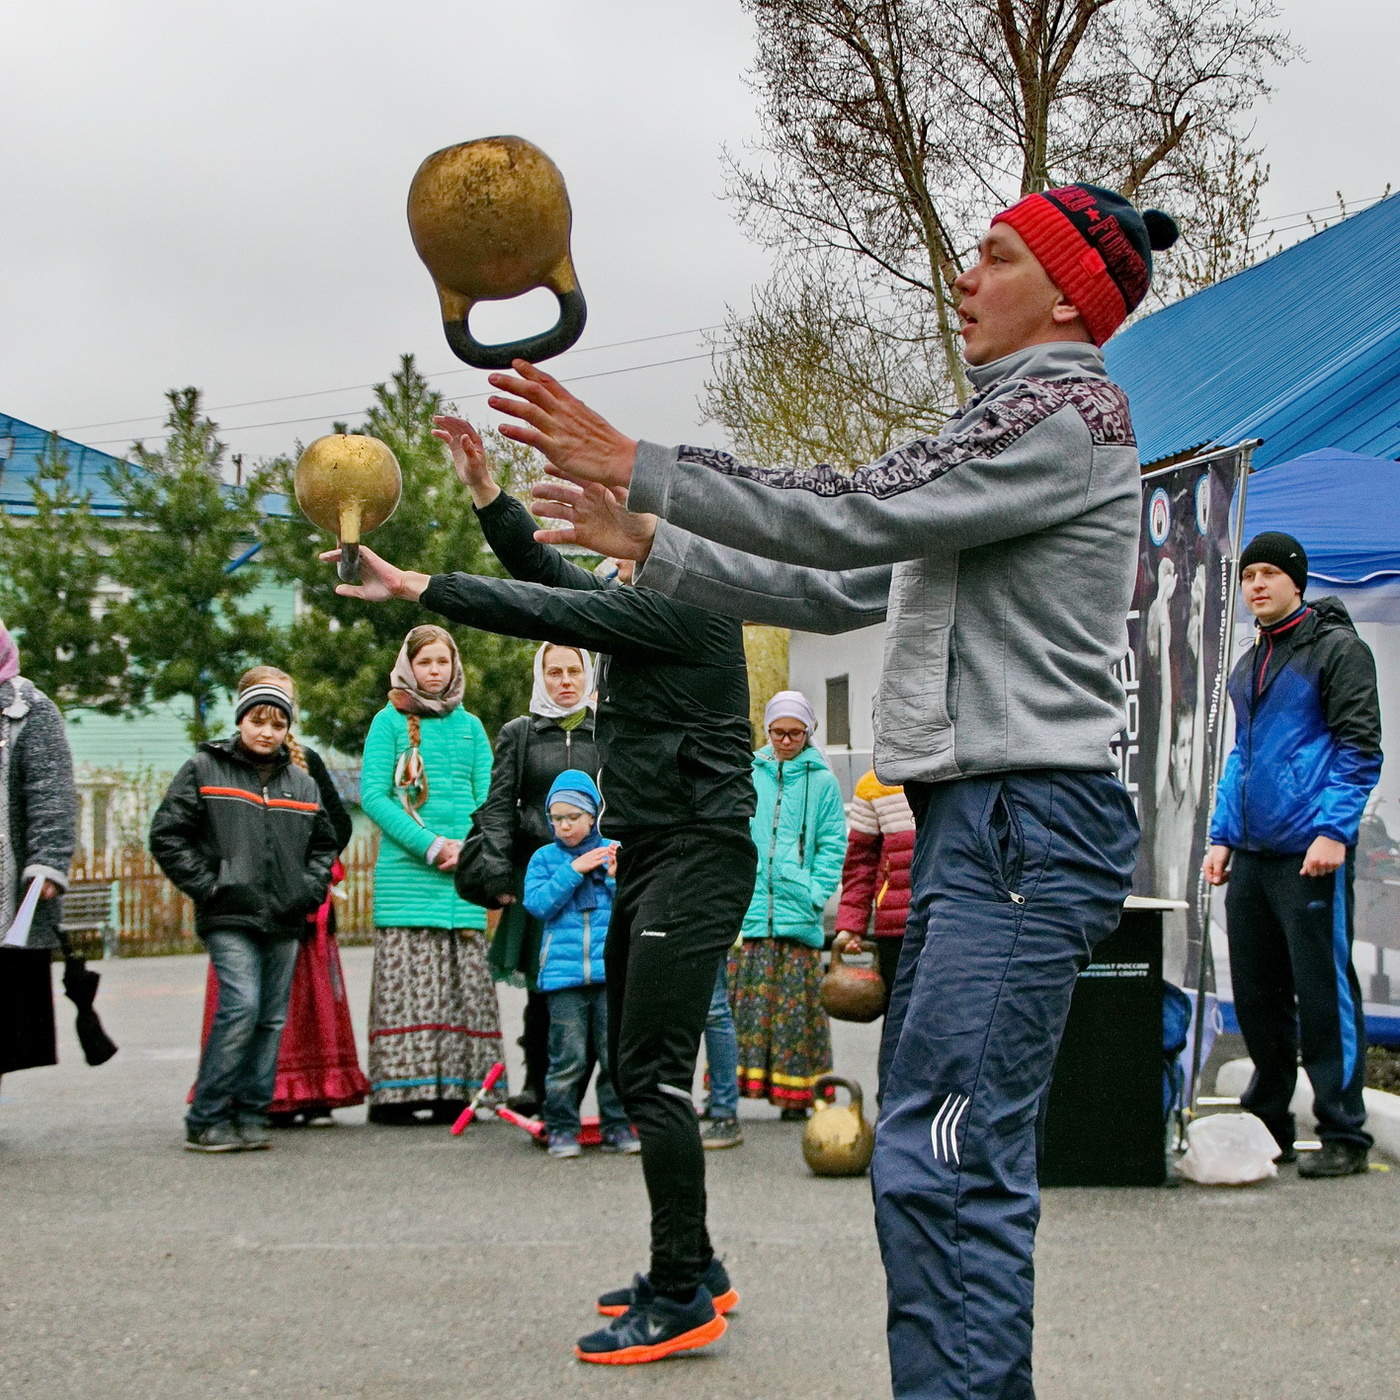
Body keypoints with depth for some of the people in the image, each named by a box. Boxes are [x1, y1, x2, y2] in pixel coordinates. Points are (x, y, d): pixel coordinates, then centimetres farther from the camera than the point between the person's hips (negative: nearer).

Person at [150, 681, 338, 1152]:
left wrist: (309, 890, 8)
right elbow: (168, 835, 0)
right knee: (241, 1006, -17)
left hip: (284, 921, 5)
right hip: (229, 918, -5)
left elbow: (323, 844, 25)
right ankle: (205, 1121, -9)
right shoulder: (204, 770, 3)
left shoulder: (302, 783, 16)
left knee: (272, 1019, 5)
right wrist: (207, 884, -7)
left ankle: (250, 1116, 13)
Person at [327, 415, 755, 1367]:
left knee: (654, 1073, -13)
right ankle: (693, 1270, 22)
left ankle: (681, 1299, -9)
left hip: (695, 856, -11)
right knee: (636, 1068, 13)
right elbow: (553, 580, 26)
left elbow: (548, 613, -19)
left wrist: (413, 587, -16)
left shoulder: (687, 601, -13)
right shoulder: (647, 594, 16)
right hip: (648, 857, 11)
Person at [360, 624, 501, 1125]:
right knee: (406, 977, -6)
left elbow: (488, 797, 11)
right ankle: (397, 1089, -4)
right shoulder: (389, 721, 5)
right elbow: (372, 794, -3)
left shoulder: (469, 725, 15)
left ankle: (454, 1088, 5)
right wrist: (429, 845, -12)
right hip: (406, 873, -3)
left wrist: (468, 848, -8)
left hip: (463, 875, 4)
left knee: (464, 977, 1)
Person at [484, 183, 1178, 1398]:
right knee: (933, 1149, 12)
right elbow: (841, 590, 24)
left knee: (944, 1161, -16)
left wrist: (638, 467, -9)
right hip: (970, 818, 10)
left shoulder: (1069, 409, -5)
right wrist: (646, 543, 21)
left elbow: (856, 515, -14)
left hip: (1029, 818, -10)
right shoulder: (1010, 424, 26)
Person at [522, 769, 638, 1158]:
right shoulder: (545, 858, 11)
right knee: (568, 1057, -3)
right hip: (563, 973, 0)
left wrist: (617, 877, -10)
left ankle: (617, 1126, 10)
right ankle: (562, 1128, 7)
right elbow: (537, 904, -4)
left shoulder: (613, 853, 10)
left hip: (612, 970, 1)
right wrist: (573, 869, -8)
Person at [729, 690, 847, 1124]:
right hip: (749, 909, 1)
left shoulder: (822, 781, 6)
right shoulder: (747, 775, 11)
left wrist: (815, 892, -7)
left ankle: (795, 1093, 7)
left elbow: (833, 844, 5)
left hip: (798, 913, -1)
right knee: (744, 998, -1)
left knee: (797, 1003, 0)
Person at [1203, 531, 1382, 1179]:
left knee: (1324, 992, -4)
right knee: (1256, 994, 12)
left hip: (1309, 855, -8)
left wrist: (1334, 830, -17)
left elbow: (1359, 747, -9)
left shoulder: (1335, 647, -4)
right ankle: (1265, 1122, 23)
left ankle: (1344, 1135, 3)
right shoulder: (1247, 664, 19)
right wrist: (1222, 834, 17)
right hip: (1250, 856, 8)